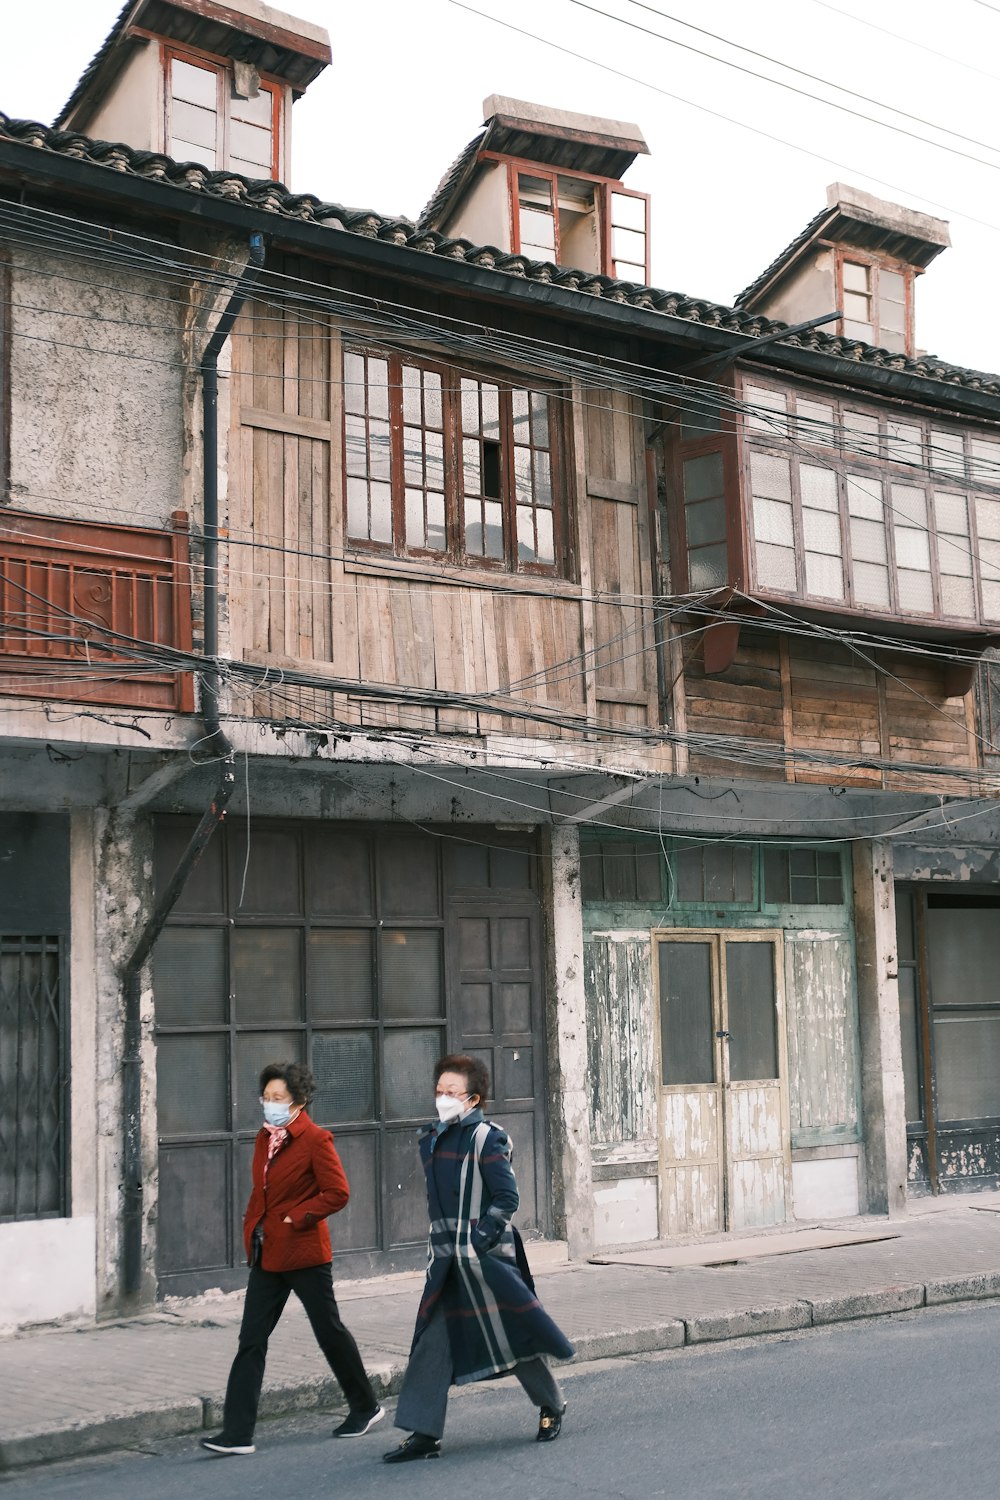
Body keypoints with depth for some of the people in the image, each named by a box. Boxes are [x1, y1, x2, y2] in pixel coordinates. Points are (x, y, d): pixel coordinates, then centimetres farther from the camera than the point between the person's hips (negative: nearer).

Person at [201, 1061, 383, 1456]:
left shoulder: (316, 1140, -12)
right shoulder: (264, 1137, 10)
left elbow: (337, 1193, -16)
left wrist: (296, 1218, -16)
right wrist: (252, 1228, 9)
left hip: (304, 1253, -7)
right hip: (266, 1255, 7)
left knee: (329, 1332, 7)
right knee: (251, 1341, 1)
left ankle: (365, 1408, 27)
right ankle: (237, 1433, 2)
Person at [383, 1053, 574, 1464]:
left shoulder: (485, 1138, -10)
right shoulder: (431, 1140, 11)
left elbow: (506, 1198, -14)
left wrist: (477, 1240, -19)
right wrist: (440, 1244, 13)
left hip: (485, 1257, -6)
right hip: (446, 1258, 7)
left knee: (510, 1334, 5)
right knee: (432, 1341, 1)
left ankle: (551, 1405, 27)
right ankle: (423, 1433, 4)